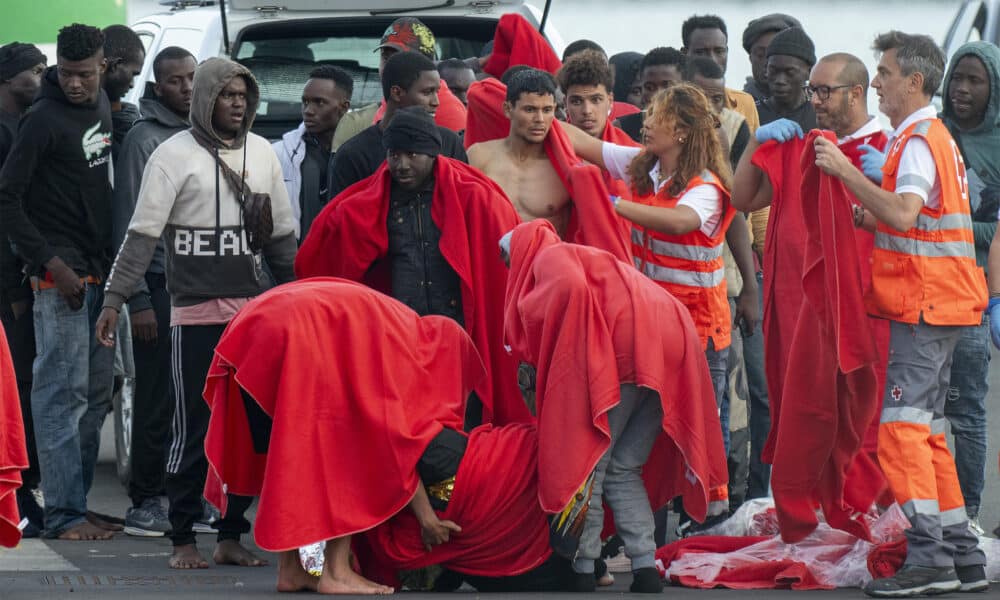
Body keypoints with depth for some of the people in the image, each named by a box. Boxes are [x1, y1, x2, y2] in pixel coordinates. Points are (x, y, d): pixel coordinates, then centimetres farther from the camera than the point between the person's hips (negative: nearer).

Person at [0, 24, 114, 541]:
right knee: (63, 392, -7)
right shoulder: (44, 120, -13)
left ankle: (77, 502, 19)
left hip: (99, 272, 8)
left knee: (96, 393, 11)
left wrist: (112, 263, 12)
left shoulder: (103, 106, 10)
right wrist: (51, 264, -18)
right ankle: (64, 514, -6)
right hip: (60, 276, -8)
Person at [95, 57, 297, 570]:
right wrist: (114, 299, -14)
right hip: (195, 313, -5)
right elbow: (142, 234, -7)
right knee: (193, 430, -3)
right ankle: (182, 540, 3)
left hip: (256, 311, 5)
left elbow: (282, 235, 18)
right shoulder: (175, 155, -4)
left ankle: (231, 536, 12)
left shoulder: (262, 153, 11)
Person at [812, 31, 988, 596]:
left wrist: (846, 172, -24)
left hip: (923, 303, -10)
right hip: (935, 303, 10)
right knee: (925, 429, 12)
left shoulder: (919, 141, -12)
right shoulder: (934, 136, 20)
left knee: (903, 425, -15)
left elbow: (904, 214, -28)